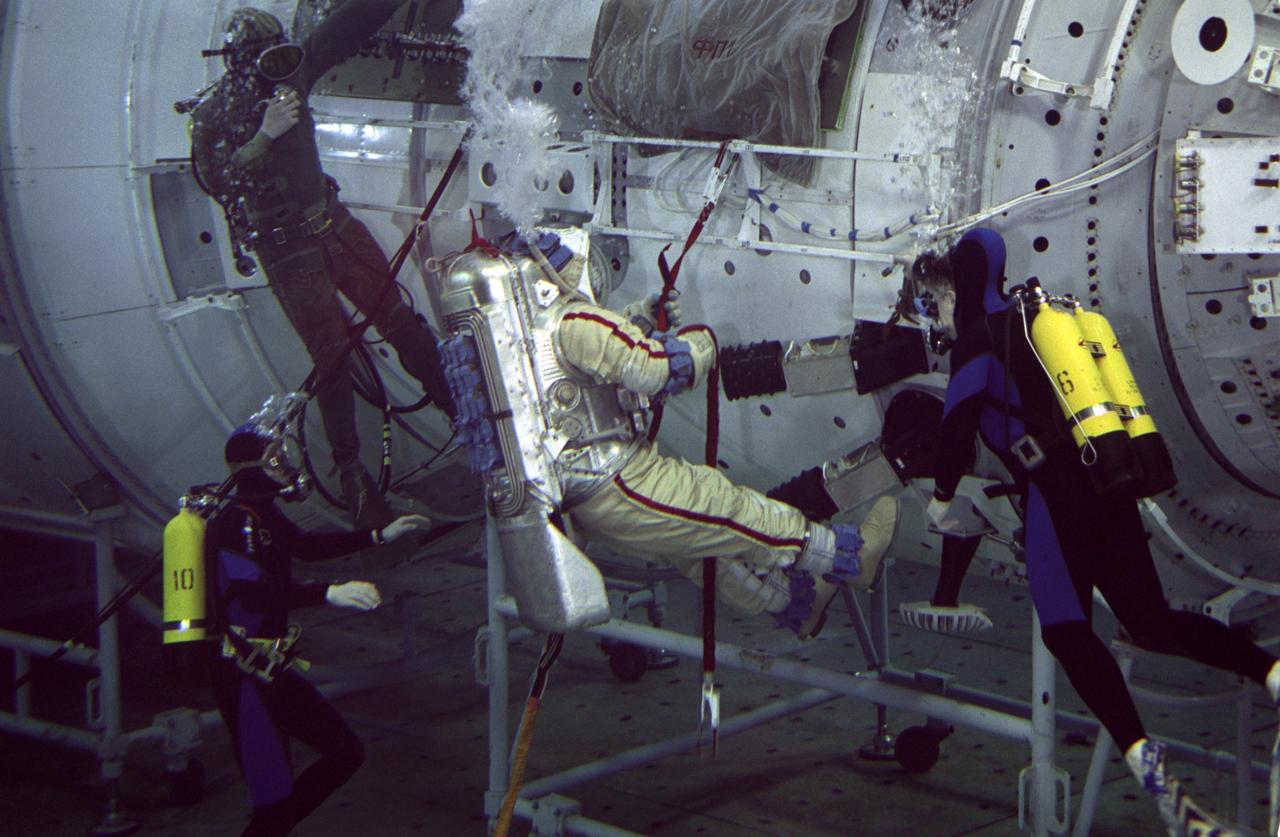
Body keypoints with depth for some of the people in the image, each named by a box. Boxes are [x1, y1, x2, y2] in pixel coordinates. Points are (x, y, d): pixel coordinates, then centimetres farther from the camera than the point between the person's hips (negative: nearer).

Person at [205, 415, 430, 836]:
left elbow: (307, 545, 28)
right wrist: (329, 593, -39)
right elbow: (253, 592, -31)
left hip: (271, 671, 10)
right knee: (274, 798, -9)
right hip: (244, 677, -10)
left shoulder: (264, 515, 12)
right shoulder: (236, 522, -18)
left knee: (346, 752, 15)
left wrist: (379, 536, 26)